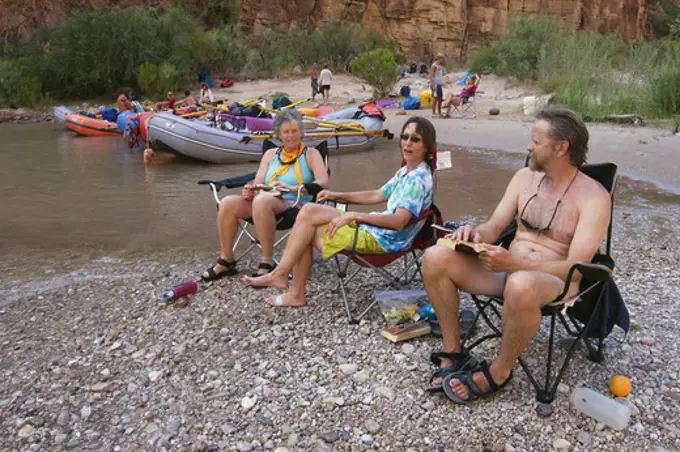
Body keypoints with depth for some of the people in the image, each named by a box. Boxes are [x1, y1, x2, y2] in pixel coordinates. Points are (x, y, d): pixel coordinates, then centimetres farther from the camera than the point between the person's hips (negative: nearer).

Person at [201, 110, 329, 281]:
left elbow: (323, 182, -8)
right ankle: (226, 261, -9)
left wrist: (294, 188, -23)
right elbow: (257, 184, 13)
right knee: (228, 203, -20)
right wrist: (249, 192, -12)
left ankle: (267, 262, -30)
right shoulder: (270, 154, 21)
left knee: (262, 200, -36)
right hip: (266, 201, 5)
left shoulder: (311, 154, 8)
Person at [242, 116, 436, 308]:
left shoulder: (419, 178, -17)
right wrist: (337, 196, 16)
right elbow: (377, 195, 24)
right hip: (372, 228, 9)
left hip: (381, 239, -9)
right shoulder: (405, 172, 13)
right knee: (310, 210, -2)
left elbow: (399, 221, -28)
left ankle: (280, 273, 9)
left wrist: (355, 215, -31)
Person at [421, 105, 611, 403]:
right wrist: (475, 233, -17)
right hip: (507, 268, 6)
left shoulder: (593, 197, -11)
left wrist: (514, 263, -33)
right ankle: (453, 351, -4)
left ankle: (498, 372, -15)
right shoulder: (525, 177, 7)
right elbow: (494, 227, 9)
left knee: (521, 285, -43)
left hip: (555, 281, -5)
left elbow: (576, 268, -19)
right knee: (435, 258, -17)